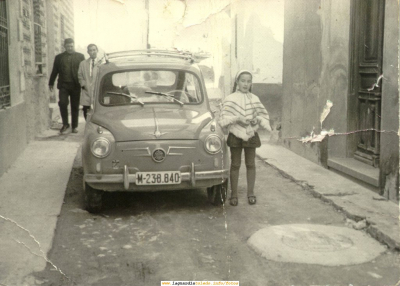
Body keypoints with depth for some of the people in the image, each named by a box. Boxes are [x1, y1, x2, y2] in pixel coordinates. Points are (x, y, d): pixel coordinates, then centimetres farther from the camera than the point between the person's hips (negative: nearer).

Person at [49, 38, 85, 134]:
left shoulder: (80, 56, 9)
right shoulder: (59, 57, 11)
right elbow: (54, 71, 15)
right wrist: (51, 83, 15)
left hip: (76, 86, 0)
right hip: (63, 85, 0)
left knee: (75, 106, 4)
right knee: (62, 103, -12)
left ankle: (74, 126, 15)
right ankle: (65, 124, 5)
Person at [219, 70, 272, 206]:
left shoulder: (254, 99, 5)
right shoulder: (230, 99, -2)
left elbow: (263, 114, 12)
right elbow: (224, 118, -7)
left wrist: (257, 119, -9)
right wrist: (237, 118, -21)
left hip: (251, 135, 2)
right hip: (235, 135, -2)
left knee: (251, 164, 7)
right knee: (235, 165, 3)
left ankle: (251, 193, 17)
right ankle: (234, 194, 10)